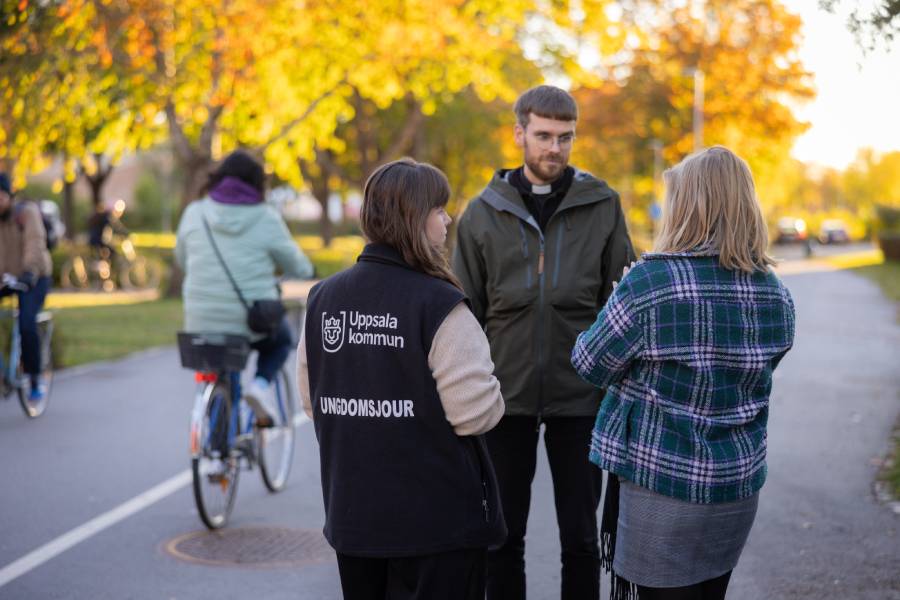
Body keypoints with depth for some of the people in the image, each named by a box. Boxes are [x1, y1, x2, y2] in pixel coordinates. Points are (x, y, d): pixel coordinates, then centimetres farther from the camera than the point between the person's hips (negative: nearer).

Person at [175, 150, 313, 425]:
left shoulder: (194, 213, 1)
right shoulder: (266, 219, -5)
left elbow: (181, 259, 16)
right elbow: (297, 268, 5)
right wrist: (307, 271, 29)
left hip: (202, 323, 3)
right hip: (254, 324, -3)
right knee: (282, 340, 28)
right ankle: (261, 383, 1)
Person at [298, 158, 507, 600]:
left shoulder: (323, 299, 2)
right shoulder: (439, 306, -17)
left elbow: (312, 400, 9)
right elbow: (478, 414, -18)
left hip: (352, 514, 6)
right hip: (436, 520, -6)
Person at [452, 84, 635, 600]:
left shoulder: (603, 206, 0)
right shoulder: (484, 213, 2)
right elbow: (466, 313, 5)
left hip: (580, 397, -1)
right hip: (506, 397, 1)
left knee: (580, 536, 7)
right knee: (504, 537, 10)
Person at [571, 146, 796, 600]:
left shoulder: (648, 282, -18)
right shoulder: (775, 294, 1)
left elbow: (591, 365, -9)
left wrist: (621, 306, 10)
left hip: (664, 484, -6)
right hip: (740, 483, 6)